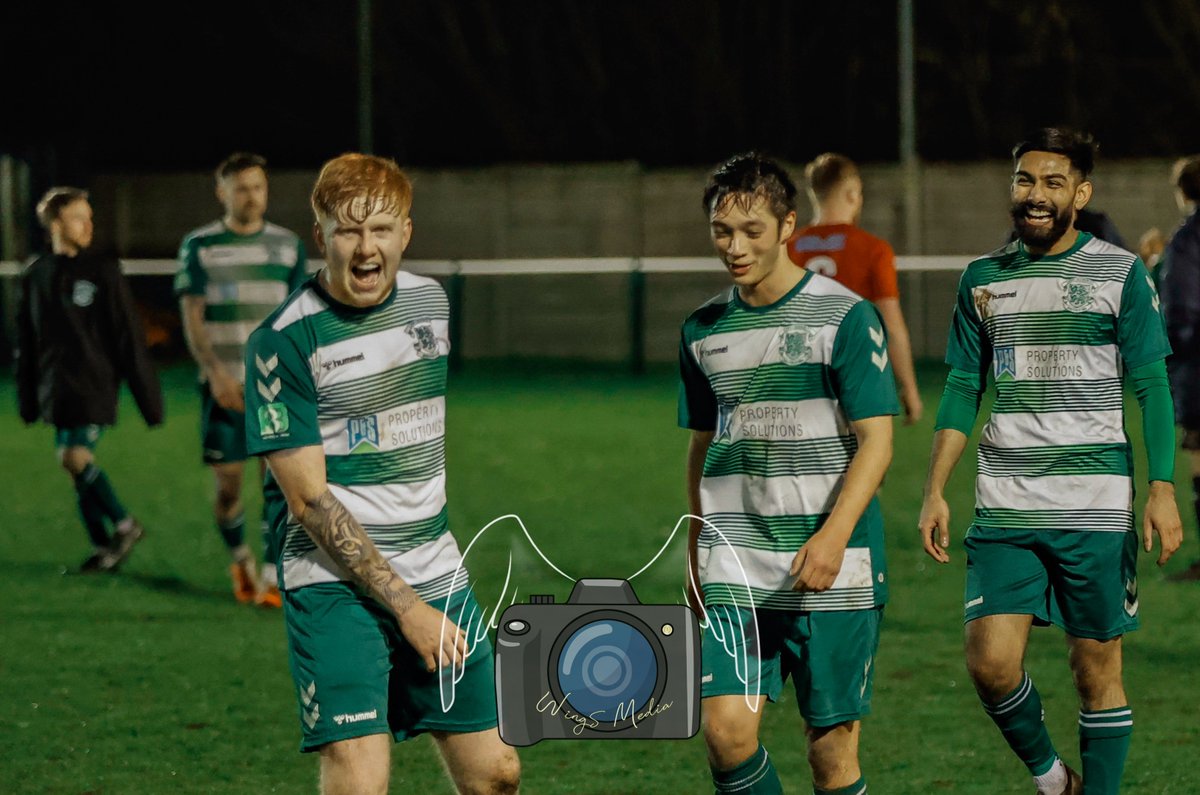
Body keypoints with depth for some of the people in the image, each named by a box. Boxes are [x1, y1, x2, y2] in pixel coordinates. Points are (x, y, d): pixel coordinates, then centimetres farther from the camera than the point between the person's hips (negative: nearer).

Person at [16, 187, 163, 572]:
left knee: (75, 456, -18)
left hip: (94, 384, -5)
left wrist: (148, 398, -5)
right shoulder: (35, 276, 8)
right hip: (56, 390, 5)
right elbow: (26, 343, 16)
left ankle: (124, 525, -2)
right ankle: (103, 547, 15)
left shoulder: (103, 272, -3)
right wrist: (28, 399, 15)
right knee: (79, 465, 6)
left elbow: (129, 338, -3)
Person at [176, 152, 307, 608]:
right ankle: (239, 557, 26)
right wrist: (217, 373, -14)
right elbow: (192, 318, -2)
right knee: (227, 483, 1)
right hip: (224, 384, -1)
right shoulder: (199, 246, 2)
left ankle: (271, 576, -8)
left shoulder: (287, 246, 8)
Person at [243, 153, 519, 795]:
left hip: (438, 574, 6)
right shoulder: (283, 341, -12)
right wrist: (406, 606, -15)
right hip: (334, 583, -6)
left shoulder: (431, 302, 7)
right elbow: (309, 500, -13)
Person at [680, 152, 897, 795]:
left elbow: (875, 441, -9)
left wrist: (834, 535, -23)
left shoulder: (845, 317, -5)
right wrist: (695, 555, 22)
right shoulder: (703, 331, 10)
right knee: (727, 730, -12)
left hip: (833, 572, -4)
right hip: (734, 570, 4)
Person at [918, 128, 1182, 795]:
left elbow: (1152, 388, 0)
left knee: (1098, 671, 1)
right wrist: (934, 492, 7)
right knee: (990, 660, -9)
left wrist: (1162, 489, -10)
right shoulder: (983, 279, 10)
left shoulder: (1121, 274, 1)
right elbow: (962, 391, 14)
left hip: (1096, 507, -2)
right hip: (1004, 508, 2)